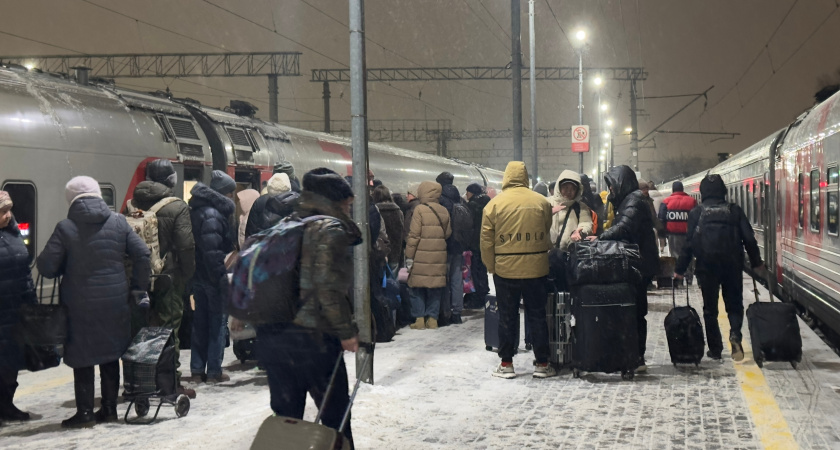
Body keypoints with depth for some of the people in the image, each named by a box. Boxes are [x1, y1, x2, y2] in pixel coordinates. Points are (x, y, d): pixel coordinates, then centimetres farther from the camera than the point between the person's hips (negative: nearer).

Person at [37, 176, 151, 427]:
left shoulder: (65, 228, -9)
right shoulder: (118, 222, 1)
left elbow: (46, 266, -9)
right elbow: (142, 254, 0)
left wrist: (68, 267, 11)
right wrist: (139, 288, 8)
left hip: (81, 305, -3)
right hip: (115, 302, 4)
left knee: (82, 359, 6)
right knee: (110, 355, 15)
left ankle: (85, 413, 8)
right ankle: (109, 409, 20)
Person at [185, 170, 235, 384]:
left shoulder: (197, 210, 11)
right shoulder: (213, 214, -17)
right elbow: (212, 250, -24)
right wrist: (222, 277, -20)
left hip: (198, 276, 8)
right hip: (213, 278, -8)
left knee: (200, 322, 13)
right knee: (218, 322, 2)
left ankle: (197, 370, 17)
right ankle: (214, 372, 6)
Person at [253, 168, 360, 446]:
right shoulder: (331, 229, -7)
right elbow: (329, 288, -18)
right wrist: (346, 332, -10)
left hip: (269, 336, 7)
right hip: (312, 337, -7)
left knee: (285, 419, 13)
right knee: (336, 416, 5)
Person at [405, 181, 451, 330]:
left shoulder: (420, 210, -9)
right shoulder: (444, 211, 7)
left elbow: (414, 235, -10)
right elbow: (447, 234, 12)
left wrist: (409, 256, -6)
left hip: (421, 257, -4)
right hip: (439, 257, 4)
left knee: (418, 289, 4)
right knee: (435, 289, 10)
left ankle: (419, 319, 2)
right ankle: (432, 318, 11)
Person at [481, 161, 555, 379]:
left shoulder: (494, 204, -5)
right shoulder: (542, 202, 0)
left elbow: (486, 240, -2)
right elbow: (548, 233, 11)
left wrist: (491, 266, 7)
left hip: (505, 269, -1)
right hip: (536, 268, 1)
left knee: (507, 317, 7)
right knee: (537, 315, 8)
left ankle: (506, 364, 10)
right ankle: (542, 363, 12)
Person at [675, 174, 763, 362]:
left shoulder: (696, 212, -1)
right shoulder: (734, 210, 2)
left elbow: (689, 242, -3)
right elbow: (749, 239, 1)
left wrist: (680, 269, 3)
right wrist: (756, 263, 12)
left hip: (706, 267, -1)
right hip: (732, 266, 1)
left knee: (710, 308, 10)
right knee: (734, 304, 11)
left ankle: (715, 348, 8)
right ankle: (735, 334, -17)